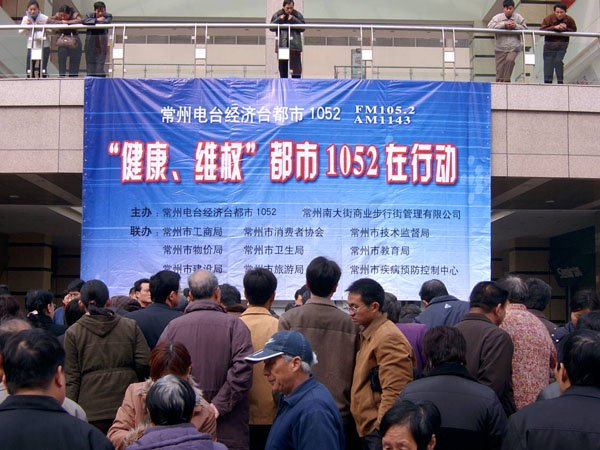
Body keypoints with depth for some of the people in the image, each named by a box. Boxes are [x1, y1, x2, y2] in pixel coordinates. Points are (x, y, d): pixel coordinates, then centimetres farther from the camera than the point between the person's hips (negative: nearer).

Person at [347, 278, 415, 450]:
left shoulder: (388, 339, -15)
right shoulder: (368, 335, 17)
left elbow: (394, 392, -20)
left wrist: (381, 429, -19)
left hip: (380, 431, -9)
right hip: (367, 429, 9)